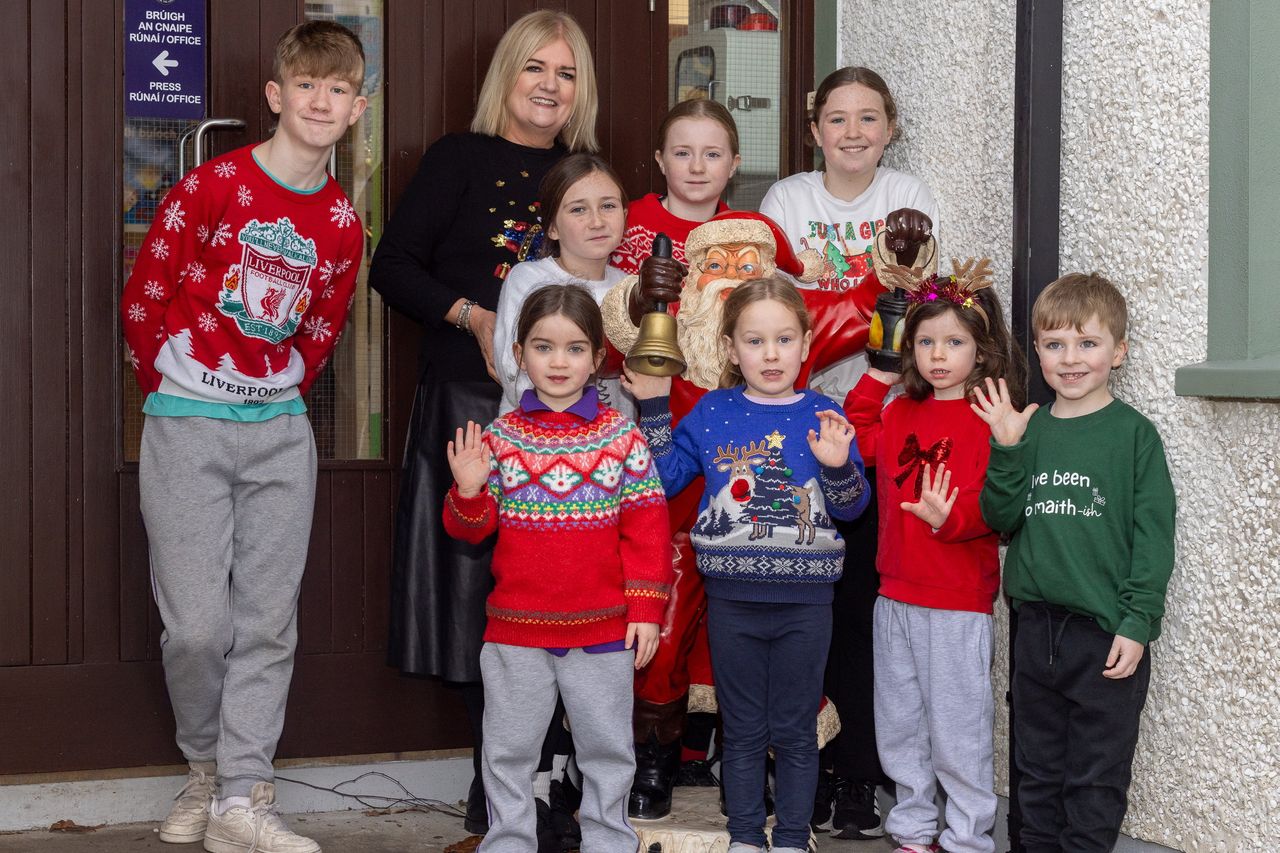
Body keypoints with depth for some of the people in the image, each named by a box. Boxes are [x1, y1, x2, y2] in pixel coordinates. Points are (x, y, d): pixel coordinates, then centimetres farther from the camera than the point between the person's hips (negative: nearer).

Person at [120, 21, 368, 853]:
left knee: (269, 620, 1)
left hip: (280, 427, 4)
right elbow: (143, 299, -2)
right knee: (199, 624, -5)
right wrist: (173, 394, 6)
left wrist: (280, 395, 14)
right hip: (186, 427, -4)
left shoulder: (342, 223, 5)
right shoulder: (211, 186, -8)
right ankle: (207, 768, 19)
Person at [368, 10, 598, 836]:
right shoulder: (460, 158, 3)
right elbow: (393, 267, -1)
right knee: (479, 588, -3)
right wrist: (474, 316, -13)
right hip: (469, 400, -3)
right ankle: (498, 790, 8)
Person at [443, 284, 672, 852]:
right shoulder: (500, 438, 1)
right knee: (508, 752, 11)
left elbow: (645, 528, -1)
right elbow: (469, 529, 3)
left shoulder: (621, 437, -1)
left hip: (603, 630, -1)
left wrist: (645, 608, -5)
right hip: (516, 629, 1)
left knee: (607, 750, 11)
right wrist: (467, 491, -18)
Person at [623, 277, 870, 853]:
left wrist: (838, 466, -21)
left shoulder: (824, 417, -2)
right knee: (742, 731, 11)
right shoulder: (712, 414, 1)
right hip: (732, 601, 1)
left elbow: (851, 508, -1)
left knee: (795, 731, 10)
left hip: (805, 603, -1)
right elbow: (663, 480, 5)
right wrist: (654, 410, -1)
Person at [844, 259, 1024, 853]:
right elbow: (857, 440, 26)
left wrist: (949, 517, -36)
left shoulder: (991, 419, -11)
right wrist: (875, 381, 14)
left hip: (959, 603, -7)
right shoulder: (899, 413, 10)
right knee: (899, 723, 15)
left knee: (957, 725, 1)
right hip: (896, 596, 7)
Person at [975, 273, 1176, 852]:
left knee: (1095, 782, 4)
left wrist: (1137, 623, -13)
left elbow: (1153, 537, -7)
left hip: (1106, 634, -4)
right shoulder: (1028, 430, 7)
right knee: (1038, 771, 15)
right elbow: (1001, 518, 1)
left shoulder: (1133, 434, -4)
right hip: (1036, 626, 4)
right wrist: (1006, 450, -12)